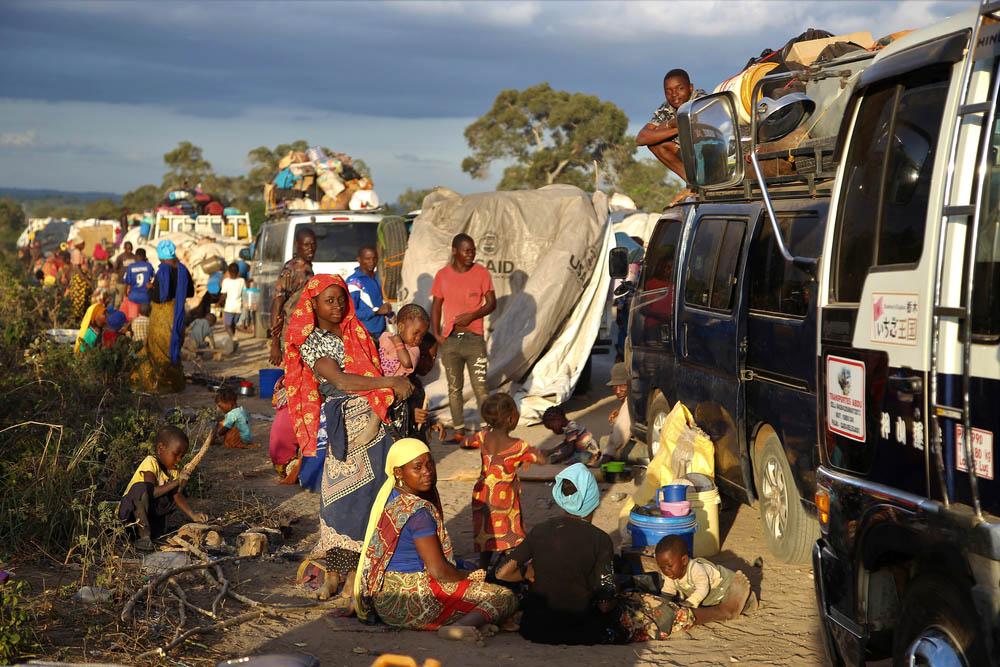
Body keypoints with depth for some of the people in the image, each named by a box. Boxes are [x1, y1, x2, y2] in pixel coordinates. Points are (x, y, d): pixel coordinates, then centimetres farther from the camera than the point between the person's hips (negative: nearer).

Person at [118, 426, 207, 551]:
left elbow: (177, 496, -4)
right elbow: (152, 492, -31)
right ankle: (143, 536, -31)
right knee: (142, 488, -36)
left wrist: (193, 515, -17)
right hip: (129, 510, -7)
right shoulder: (151, 463, -19)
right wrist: (176, 482, -34)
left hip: (150, 510, 7)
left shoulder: (173, 470, 4)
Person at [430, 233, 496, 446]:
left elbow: (491, 303, 0)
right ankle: (459, 431, 14)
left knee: (480, 387, -4)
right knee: (454, 388, 7)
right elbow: (436, 306, 9)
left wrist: (472, 315, -15)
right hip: (449, 340, 2)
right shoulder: (443, 275, 4)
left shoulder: (481, 273, 0)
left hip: (474, 338, -2)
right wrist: (436, 334, 0)